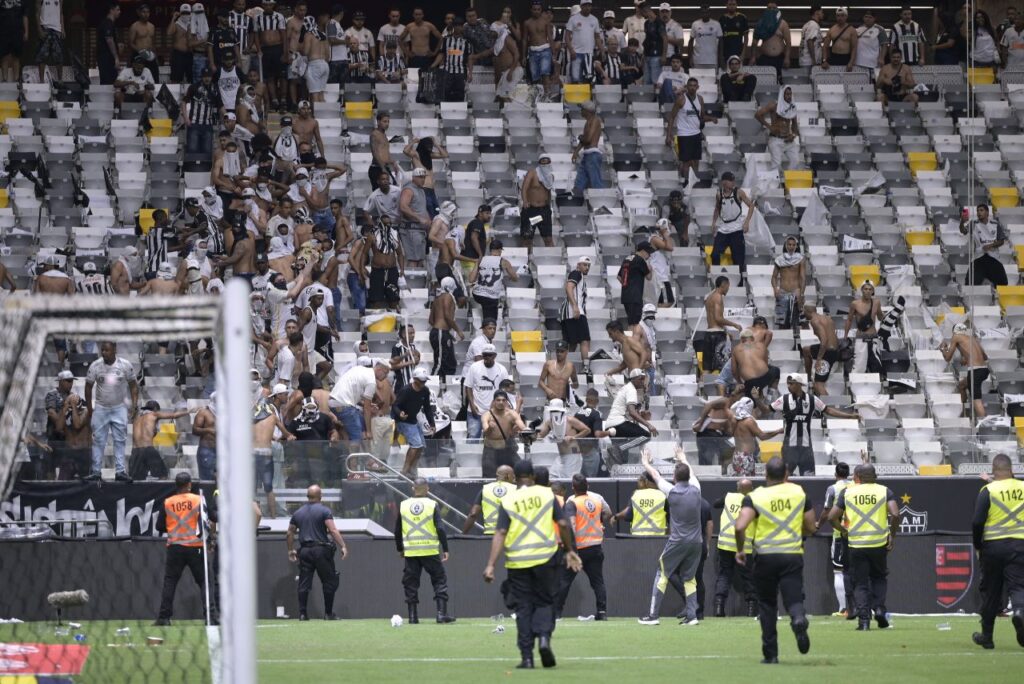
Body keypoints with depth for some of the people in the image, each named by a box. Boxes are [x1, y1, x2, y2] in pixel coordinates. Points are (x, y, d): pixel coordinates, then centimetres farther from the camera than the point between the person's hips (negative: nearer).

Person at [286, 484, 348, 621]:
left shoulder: (298, 513, 11)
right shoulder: (324, 511, -4)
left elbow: (290, 533, 15)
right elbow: (333, 530, -14)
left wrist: (291, 550, 26)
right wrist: (343, 546, -16)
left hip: (304, 550, 4)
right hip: (321, 550, -4)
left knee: (304, 583, 5)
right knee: (329, 581, 5)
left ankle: (302, 613, 0)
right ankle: (328, 613, 4)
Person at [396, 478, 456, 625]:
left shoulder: (403, 505, 4)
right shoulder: (432, 505, -4)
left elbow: (397, 530, 9)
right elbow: (440, 529, -9)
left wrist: (400, 549, 22)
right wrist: (445, 549, -3)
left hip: (410, 551, 2)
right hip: (430, 551, -2)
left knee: (411, 583, 9)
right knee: (439, 581, 5)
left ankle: (413, 616, 7)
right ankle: (442, 614, -3)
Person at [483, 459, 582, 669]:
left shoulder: (508, 501, 0)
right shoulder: (547, 494, 2)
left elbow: (500, 534, -7)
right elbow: (563, 524, -1)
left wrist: (490, 565, -11)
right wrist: (569, 550, 12)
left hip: (517, 562, 0)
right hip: (545, 558, 0)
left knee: (523, 608, 7)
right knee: (544, 602, 13)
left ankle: (527, 657, 3)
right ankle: (544, 636, -16)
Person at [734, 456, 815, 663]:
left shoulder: (755, 497, -5)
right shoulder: (799, 493, 2)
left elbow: (740, 526, -17)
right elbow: (810, 528, 7)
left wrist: (740, 550, -1)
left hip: (765, 556, -1)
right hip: (793, 555, 1)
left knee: (767, 605, 13)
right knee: (794, 599, 0)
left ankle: (770, 654, 14)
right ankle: (799, 620, -37)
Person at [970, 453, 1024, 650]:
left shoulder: (988, 491, -6)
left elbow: (977, 522, -10)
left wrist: (977, 546, 4)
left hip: (993, 545, -1)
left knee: (990, 591, 10)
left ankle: (987, 636, 19)